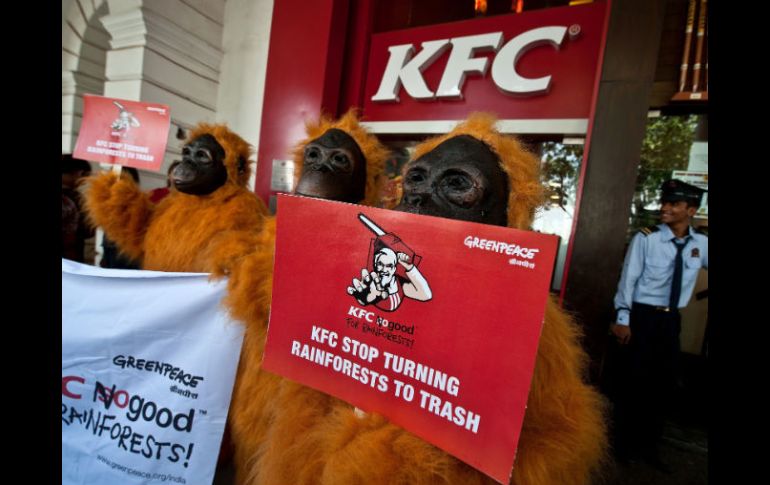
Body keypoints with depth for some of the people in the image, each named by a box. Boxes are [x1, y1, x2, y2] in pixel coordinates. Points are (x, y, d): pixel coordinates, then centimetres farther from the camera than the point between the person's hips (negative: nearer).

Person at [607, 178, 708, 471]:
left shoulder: (701, 245, 2)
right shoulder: (646, 238, -12)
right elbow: (628, 279, -12)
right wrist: (623, 319, -14)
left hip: (671, 320, 5)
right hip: (641, 317, -5)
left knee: (664, 385, 15)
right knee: (631, 382, 6)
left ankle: (648, 446, 36)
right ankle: (623, 445, 28)